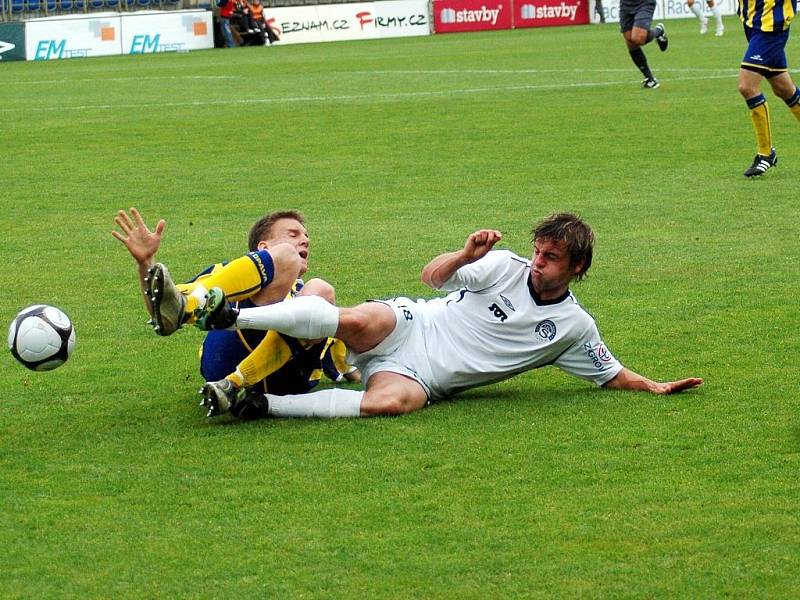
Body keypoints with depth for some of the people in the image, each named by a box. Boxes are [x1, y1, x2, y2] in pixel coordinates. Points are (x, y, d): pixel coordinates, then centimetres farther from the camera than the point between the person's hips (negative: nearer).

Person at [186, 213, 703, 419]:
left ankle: (260, 405, -34)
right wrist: (466, 255, -20)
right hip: (405, 328, 0)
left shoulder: (574, 327, 8)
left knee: (390, 402, -38)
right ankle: (227, 314, -30)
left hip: (422, 377, 0)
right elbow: (434, 276, 0)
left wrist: (655, 386, 2)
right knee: (355, 321, -37)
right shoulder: (505, 268, 4)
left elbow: (611, 374, 18)